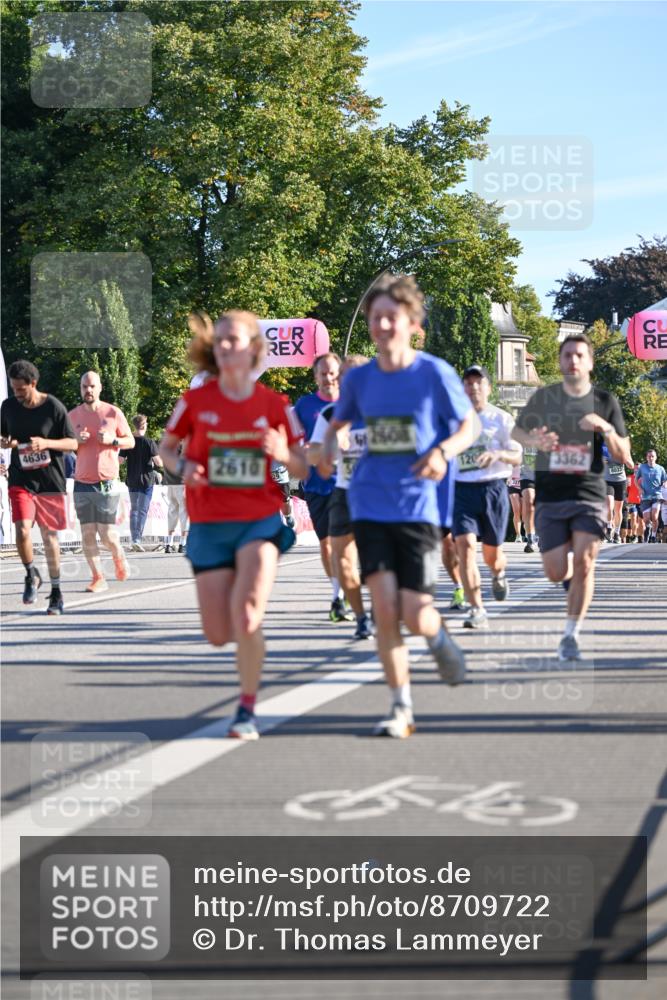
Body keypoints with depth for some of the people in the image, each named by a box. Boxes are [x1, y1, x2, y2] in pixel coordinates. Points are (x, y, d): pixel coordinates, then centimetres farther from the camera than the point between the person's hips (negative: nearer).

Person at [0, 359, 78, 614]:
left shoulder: (53, 407, -8)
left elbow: (73, 443, -4)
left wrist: (46, 443, -21)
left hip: (50, 480, -2)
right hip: (20, 480, 2)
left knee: (49, 536, 5)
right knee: (22, 531, -16)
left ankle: (56, 591, 19)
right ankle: (31, 575, 11)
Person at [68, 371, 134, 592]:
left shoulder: (113, 413, 1)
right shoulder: (72, 416, 7)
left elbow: (131, 441, 7)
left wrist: (112, 440, -12)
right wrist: (76, 440, -7)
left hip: (107, 483, -2)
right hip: (82, 483, 2)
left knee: (107, 534, -5)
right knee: (87, 533, -3)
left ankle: (118, 556, 27)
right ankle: (98, 578, 5)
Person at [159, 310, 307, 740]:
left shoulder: (274, 404, -2)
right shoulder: (195, 401, -2)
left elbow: (303, 469, 3)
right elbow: (166, 447, 12)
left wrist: (284, 454, -19)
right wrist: (182, 468, -10)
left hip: (260, 522, -2)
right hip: (210, 526, 2)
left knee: (246, 617, -21)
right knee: (219, 635, 0)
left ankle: (248, 710, -5)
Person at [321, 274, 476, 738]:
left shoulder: (435, 373, -5)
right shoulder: (359, 378, 5)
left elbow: (469, 426, 3)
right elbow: (339, 421, 20)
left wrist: (443, 451, -17)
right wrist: (330, 445, -2)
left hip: (419, 506, -2)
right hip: (370, 505, 3)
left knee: (415, 614, -6)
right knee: (384, 608, -9)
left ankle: (439, 636, 33)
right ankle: (401, 707, 3)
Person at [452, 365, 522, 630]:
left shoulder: (501, 419, 2)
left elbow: (517, 457, -1)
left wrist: (498, 454, -20)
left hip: (493, 488, -1)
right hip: (461, 489, 1)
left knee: (491, 553, 5)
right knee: (464, 544, -17)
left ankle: (499, 573, 44)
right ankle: (476, 609, -18)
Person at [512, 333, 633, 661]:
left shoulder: (605, 401, 2)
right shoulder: (543, 397, 2)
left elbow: (624, 457, 3)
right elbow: (517, 430, 17)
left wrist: (605, 428, -16)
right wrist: (534, 441, -6)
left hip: (589, 496, -1)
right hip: (550, 498, 1)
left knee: (583, 563, -16)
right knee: (557, 573, -2)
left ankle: (571, 635, -5)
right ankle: (571, 574, 36)